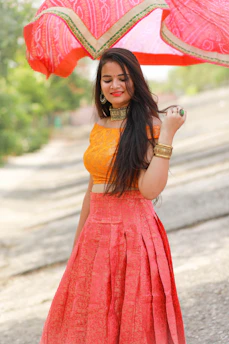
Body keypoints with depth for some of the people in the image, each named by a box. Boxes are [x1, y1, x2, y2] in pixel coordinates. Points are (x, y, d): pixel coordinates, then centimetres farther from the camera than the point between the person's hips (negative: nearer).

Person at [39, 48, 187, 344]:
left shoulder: (150, 126, -7)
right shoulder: (99, 128, 11)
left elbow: (150, 190, -19)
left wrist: (167, 135, -22)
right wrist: (78, 242, 20)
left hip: (134, 233, -6)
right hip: (95, 236, 6)